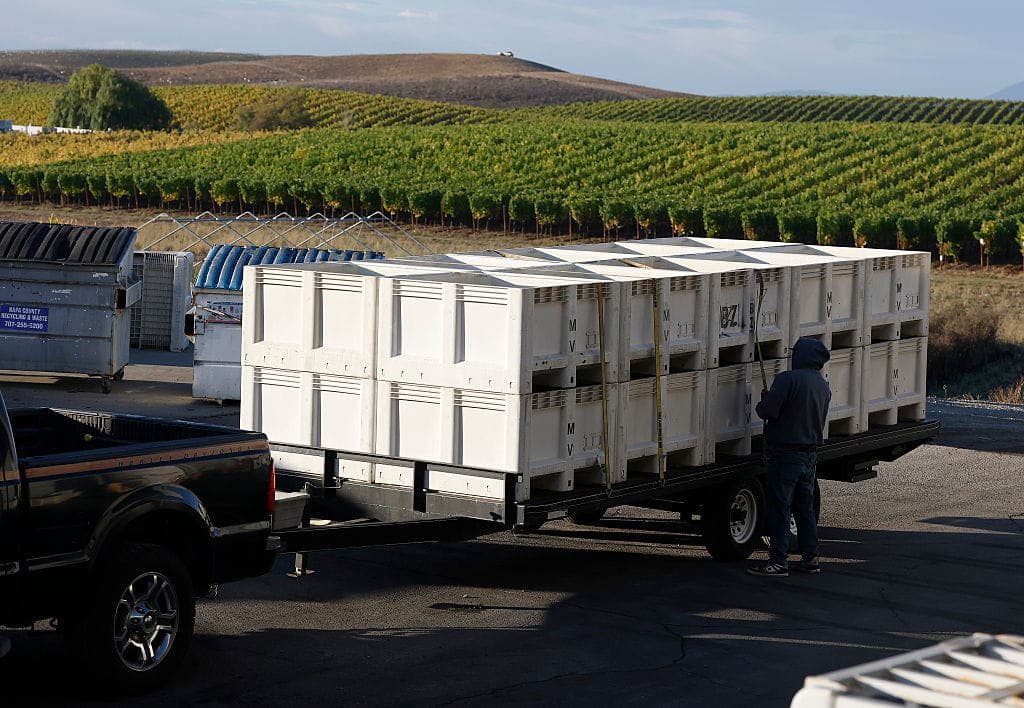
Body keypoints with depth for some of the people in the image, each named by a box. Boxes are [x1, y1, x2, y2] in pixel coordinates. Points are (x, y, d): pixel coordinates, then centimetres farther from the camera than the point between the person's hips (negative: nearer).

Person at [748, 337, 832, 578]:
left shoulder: (788, 379, -16)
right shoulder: (824, 386, 11)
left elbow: (766, 412, -20)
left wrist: (764, 400, 3)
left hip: (786, 454, -8)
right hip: (810, 455, 8)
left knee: (779, 508, -4)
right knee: (805, 508, 15)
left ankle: (779, 562, -4)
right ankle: (811, 558, 17)